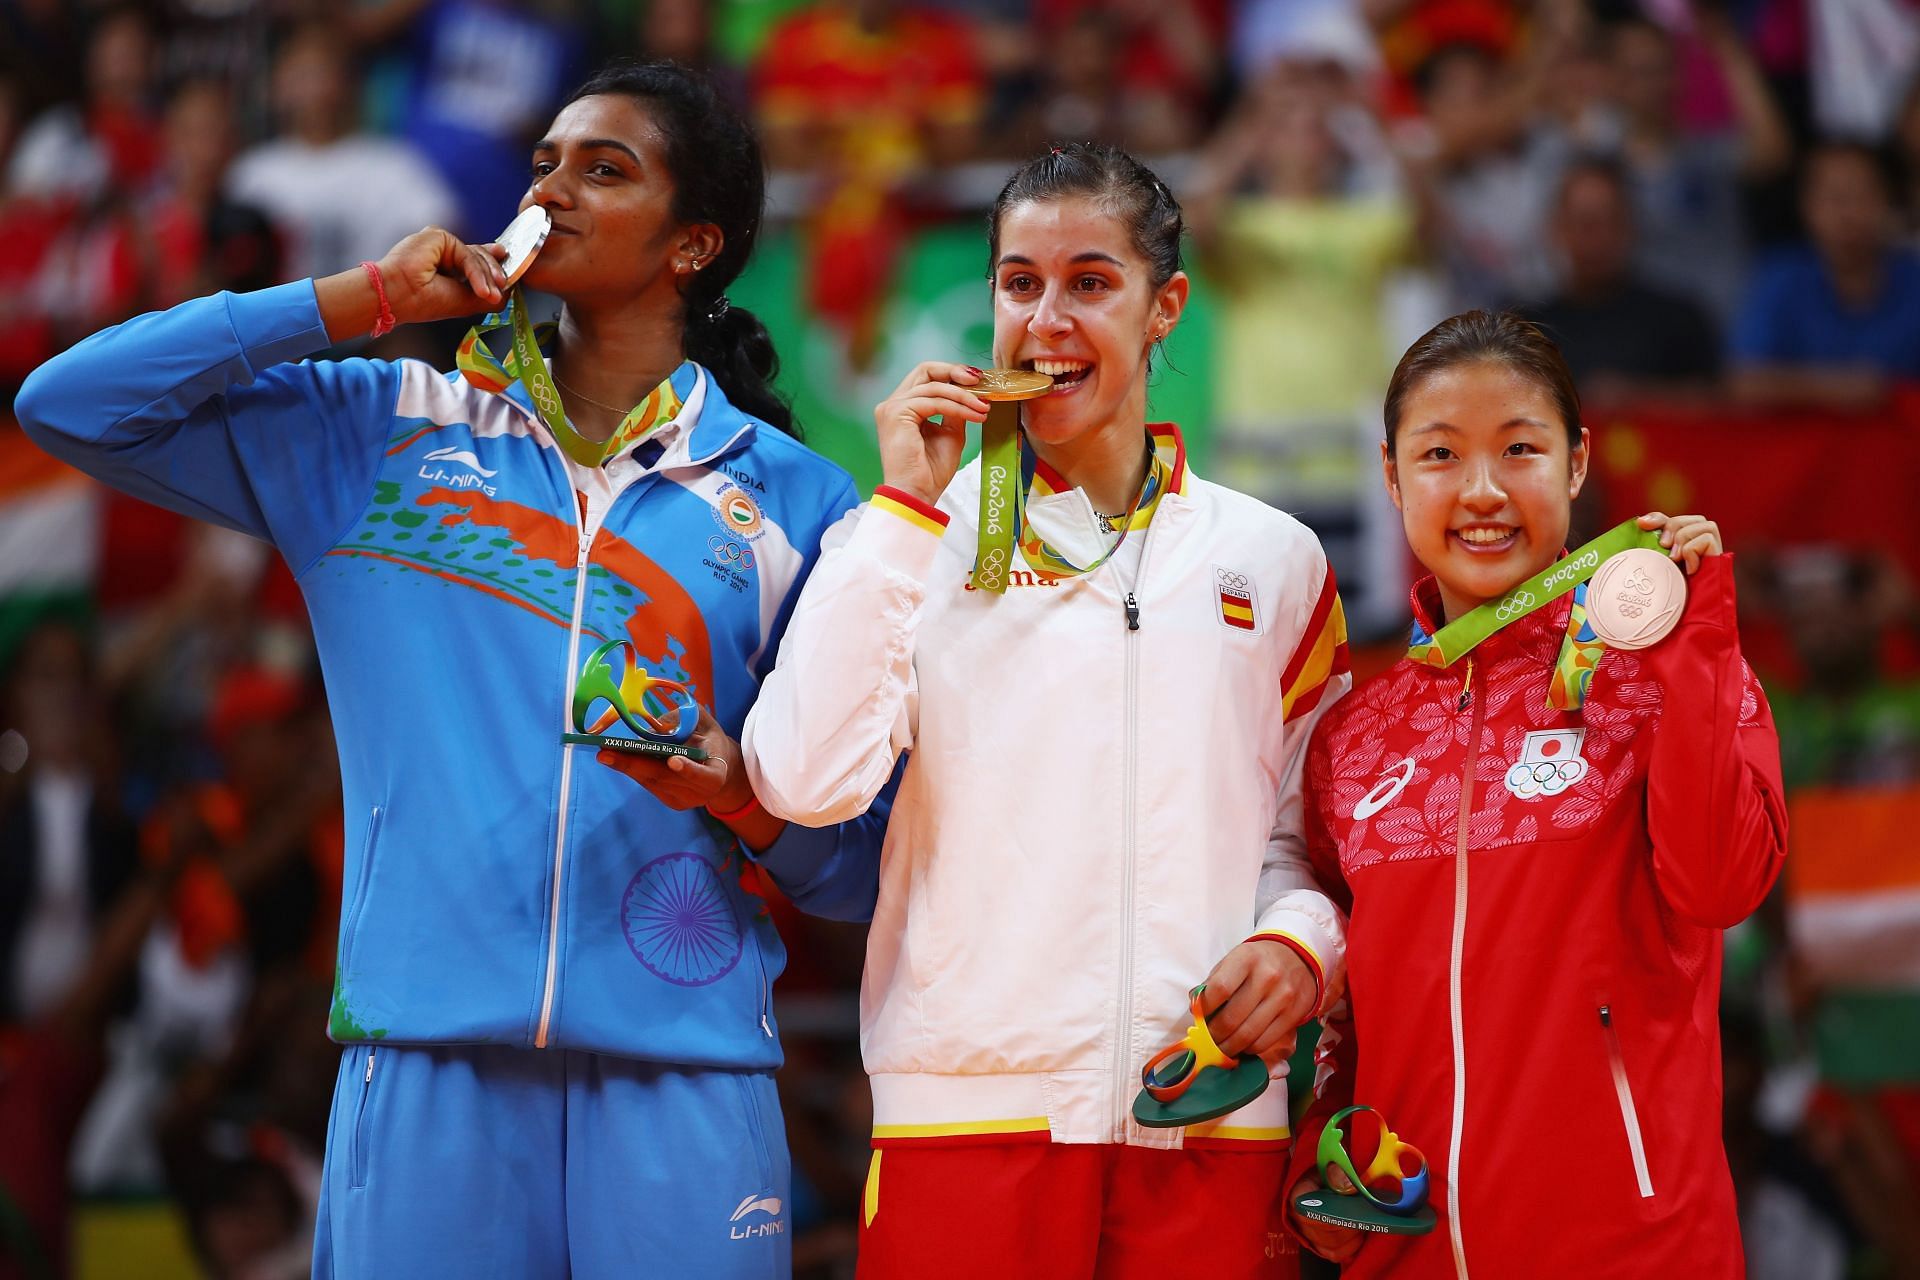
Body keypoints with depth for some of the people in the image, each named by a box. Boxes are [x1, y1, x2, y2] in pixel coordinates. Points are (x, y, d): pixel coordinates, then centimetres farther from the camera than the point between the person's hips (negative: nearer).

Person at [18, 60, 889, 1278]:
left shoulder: (789, 500, 10)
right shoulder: (381, 434, 13)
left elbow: (861, 866, 9)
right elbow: (72, 402, 6)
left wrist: (747, 799, -14)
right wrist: (364, 300, 4)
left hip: (678, 1076, 0)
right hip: (427, 1057, 1)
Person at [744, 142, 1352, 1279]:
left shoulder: (1271, 560, 11)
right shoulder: (921, 540, 6)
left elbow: (1313, 832, 17)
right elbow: (808, 781, -9)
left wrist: (1297, 941, -4)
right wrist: (904, 507, -6)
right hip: (968, 1105, -2)